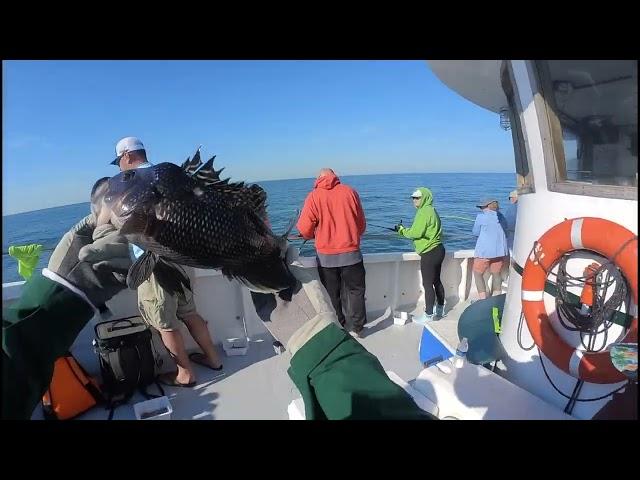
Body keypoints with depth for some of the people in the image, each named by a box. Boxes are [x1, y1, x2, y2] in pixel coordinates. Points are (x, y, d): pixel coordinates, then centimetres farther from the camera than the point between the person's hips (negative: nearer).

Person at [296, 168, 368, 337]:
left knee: (331, 293, 15)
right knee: (355, 290, 16)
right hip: (350, 252, 1)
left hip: (325, 255, 0)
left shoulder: (314, 196, -6)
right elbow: (362, 225, 5)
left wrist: (313, 235, 13)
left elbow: (304, 230, -9)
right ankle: (357, 327, 21)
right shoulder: (350, 192, 0)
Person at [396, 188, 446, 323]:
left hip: (429, 253, -10)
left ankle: (428, 315, 5)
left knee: (428, 284, -3)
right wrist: (405, 230, 8)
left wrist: (401, 230, -5)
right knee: (436, 281, 19)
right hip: (437, 250, 10)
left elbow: (416, 233, -20)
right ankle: (440, 310, 32)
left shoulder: (424, 212, -16)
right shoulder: (431, 210, 15)